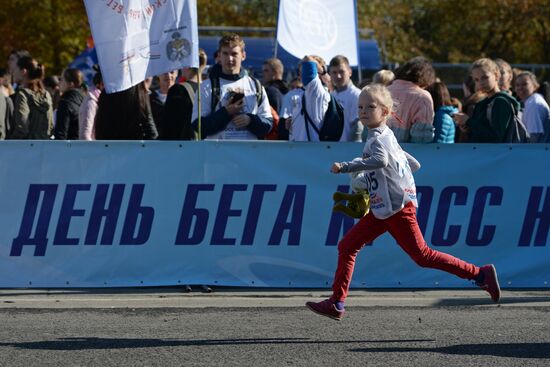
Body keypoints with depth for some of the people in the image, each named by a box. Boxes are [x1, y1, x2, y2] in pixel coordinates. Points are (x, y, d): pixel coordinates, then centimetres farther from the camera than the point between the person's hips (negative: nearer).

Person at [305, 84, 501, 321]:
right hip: (383, 209, 10)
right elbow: (413, 164, 26)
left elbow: (381, 160, -37)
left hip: (398, 207, -10)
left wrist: (345, 167, -36)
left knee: (421, 255, -6)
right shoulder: (387, 136, 18)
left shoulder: (378, 139, -13)